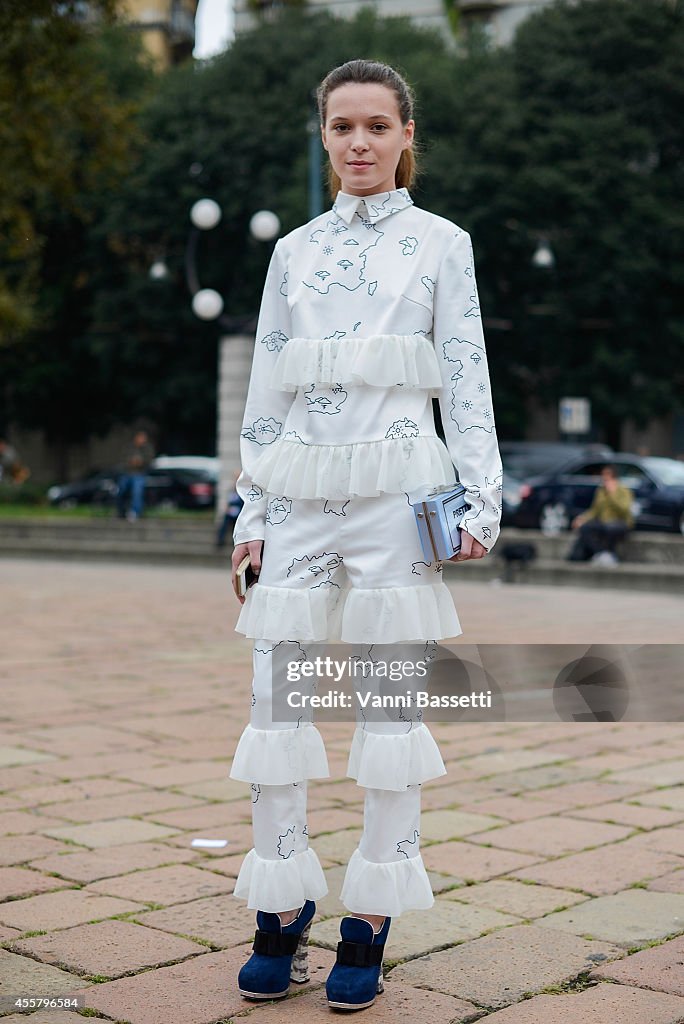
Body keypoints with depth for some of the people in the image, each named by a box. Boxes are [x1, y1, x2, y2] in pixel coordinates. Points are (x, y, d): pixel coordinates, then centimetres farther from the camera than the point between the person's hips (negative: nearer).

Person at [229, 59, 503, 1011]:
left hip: (396, 490, -3)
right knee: (275, 694, 1)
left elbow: (466, 379, 4)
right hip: (300, 494, 3)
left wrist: (481, 499, -4)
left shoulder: (440, 243, 6)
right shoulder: (293, 251, 14)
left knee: (390, 699, 1)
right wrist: (252, 510, 10)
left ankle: (371, 922, 12)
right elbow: (266, 389, 14)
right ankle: (282, 908, 15)